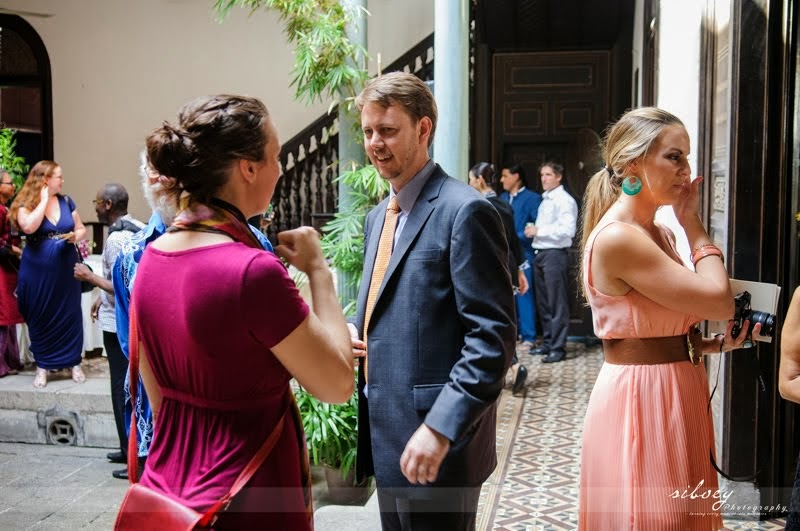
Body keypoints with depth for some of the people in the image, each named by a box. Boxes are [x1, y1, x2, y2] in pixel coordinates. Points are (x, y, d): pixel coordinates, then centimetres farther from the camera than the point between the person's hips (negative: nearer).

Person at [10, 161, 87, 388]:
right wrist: (44, 201, -17)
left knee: (70, 315, 7)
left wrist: (75, 236, -10)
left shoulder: (66, 201, 5)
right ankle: (42, 366, 19)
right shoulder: (25, 204, -6)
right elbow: (28, 227, -26)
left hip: (66, 269, 3)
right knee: (41, 318, 7)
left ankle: (74, 363, 19)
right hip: (38, 271, -3)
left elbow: (81, 228, 13)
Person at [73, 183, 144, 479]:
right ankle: (132, 449, 29)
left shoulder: (116, 239, -19)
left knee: (124, 392, -2)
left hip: (119, 324, -9)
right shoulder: (139, 230, 8)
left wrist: (90, 277, -11)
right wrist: (103, 298, 22)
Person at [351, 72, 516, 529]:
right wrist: (353, 332, 2)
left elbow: (493, 335, -19)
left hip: (432, 441, -8)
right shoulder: (378, 216, 13)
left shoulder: (465, 211, -14)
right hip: (385, 433, 8)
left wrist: (440, 428, -24)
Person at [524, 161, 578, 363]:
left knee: (557, 304, -4)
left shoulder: (565, 200, -8)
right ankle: (548, 342, 23)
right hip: (540, 253, 9)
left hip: (555, 254, -9)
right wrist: (533, 231, 0)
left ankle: (558, 348, 1)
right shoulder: (544, 200, 17)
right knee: (543, 303, 13)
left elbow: (568, 229, -19)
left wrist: (539, 230, -15)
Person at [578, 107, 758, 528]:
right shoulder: (616, 238, -19)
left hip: (679, 397, 9)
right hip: (640, 402, -9)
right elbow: (719, 301, -19)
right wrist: (693, 223, -9)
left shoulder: (661, 235, 9)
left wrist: (712, 344, 0)